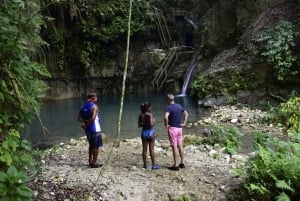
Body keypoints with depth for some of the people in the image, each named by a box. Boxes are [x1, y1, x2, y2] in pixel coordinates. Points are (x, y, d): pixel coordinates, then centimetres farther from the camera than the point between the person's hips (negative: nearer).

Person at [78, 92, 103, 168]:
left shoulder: (83, 106, 8)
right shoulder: (94, 106, -15)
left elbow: (79, 118, 4)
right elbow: (93, 118, -27)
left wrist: (85, 122, -7)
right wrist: (87, 124, -15)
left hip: (88, 129, 8)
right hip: (95, 129, -8)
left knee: (91, 145, 21)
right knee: (96, 146, 2)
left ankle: (90, 161, 27)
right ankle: (94, 163, 4)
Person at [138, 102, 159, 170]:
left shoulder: (141, 115, 3)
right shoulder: (149, 114, -15)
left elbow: (139, 125, 4)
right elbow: (151, 124, -21)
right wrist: (153, 121, -2)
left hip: (144, 132, 5)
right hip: (150, 132, -5)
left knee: (144, 149, 9)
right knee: (151, 149, 1)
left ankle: (145, 165, 14)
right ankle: (153, 165, 7)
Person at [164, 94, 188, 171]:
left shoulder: (168, 107, -14)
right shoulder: (179, 106, 8)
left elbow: (166, 117, -30)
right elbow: (186, 114, 17)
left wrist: (166, 125, -16)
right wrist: (184, 123, 15)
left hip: (172, 128, -7)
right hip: (179, 128, 7)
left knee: (174, 146, -3)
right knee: (180, 145, 13)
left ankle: (176, 165, 2)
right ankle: (182, 163, 20)